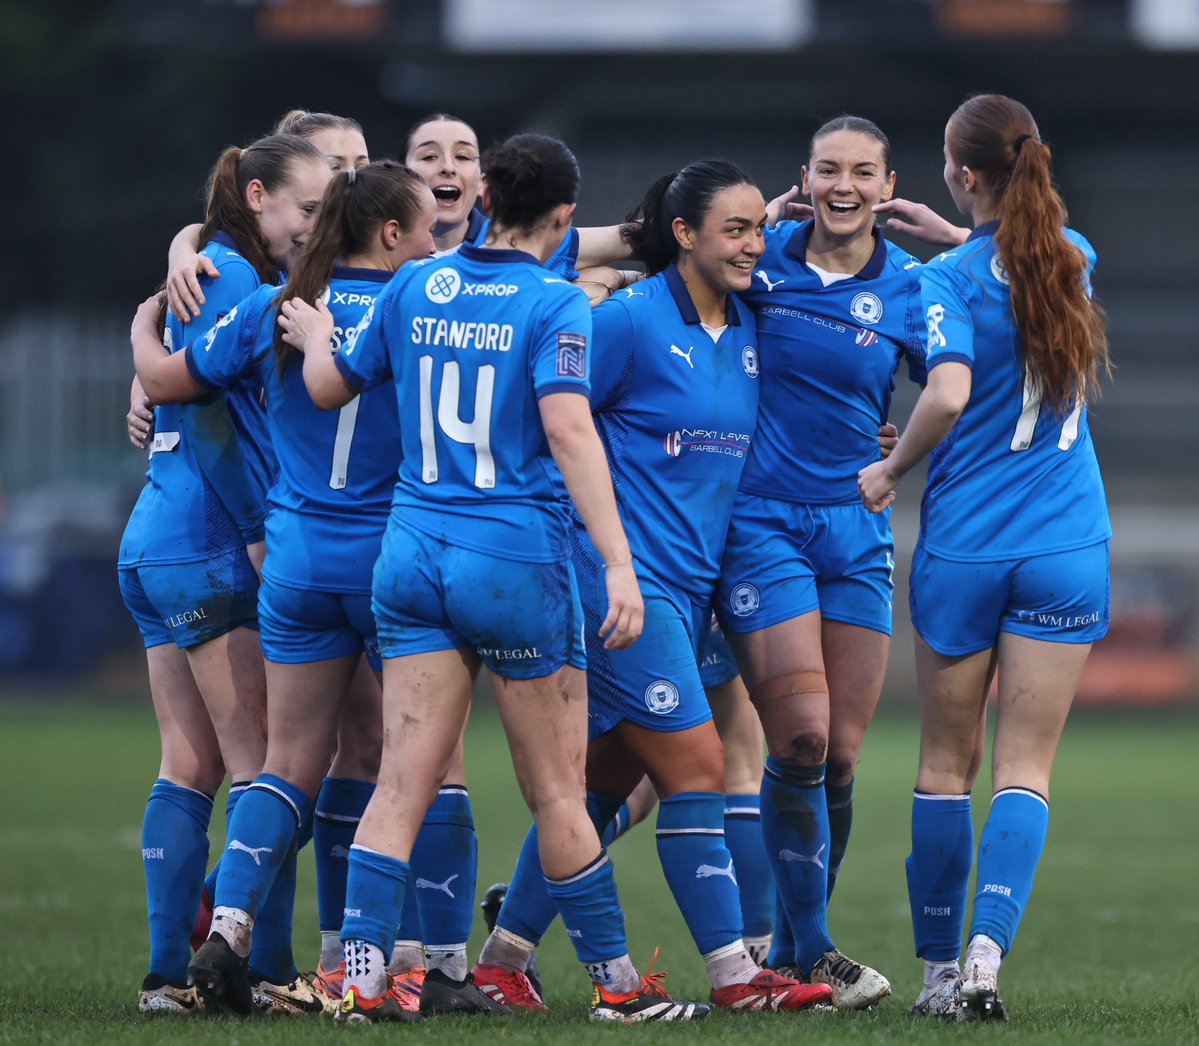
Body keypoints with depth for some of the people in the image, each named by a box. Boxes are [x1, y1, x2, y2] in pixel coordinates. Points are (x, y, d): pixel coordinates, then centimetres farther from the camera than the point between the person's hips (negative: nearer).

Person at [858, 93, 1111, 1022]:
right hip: (1067, 547, 3)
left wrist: (891, 469, -9)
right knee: (1026, 767, 1)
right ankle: (987, 955, -14)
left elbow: (950, 392, -23)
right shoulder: (1074, 258, 6)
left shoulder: (953, 279, -10)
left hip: (963, 548, -3)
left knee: (947, 763, 9)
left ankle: (939, 967, 13)